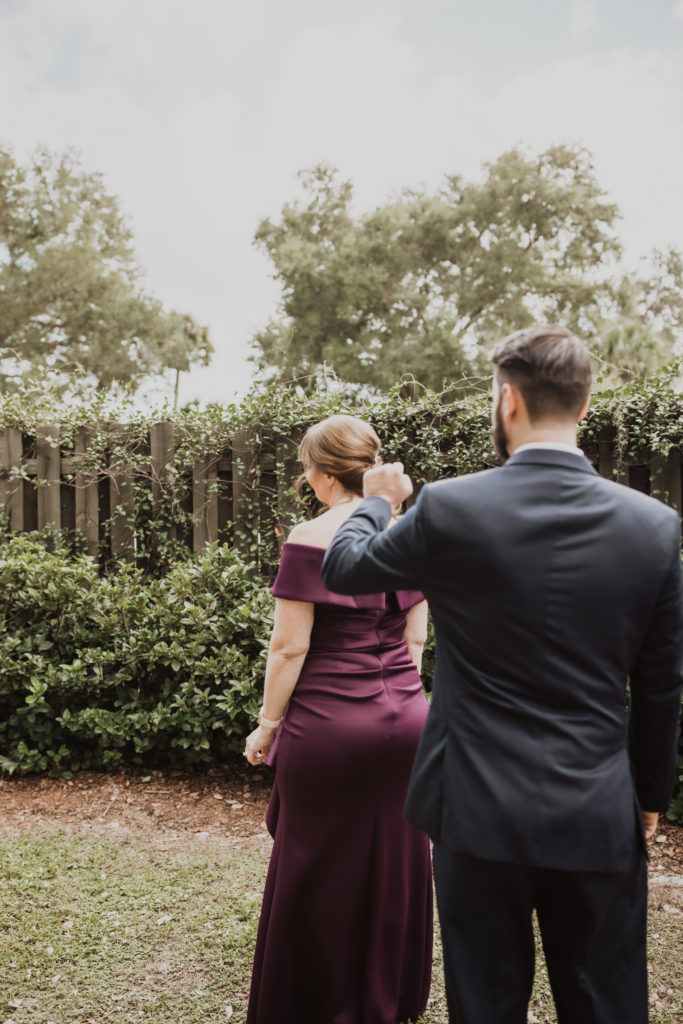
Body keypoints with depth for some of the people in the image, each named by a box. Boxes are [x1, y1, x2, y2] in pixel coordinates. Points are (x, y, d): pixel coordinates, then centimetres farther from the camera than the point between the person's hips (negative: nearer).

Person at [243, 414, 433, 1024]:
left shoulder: (311, 541, -15)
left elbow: (290, 647, -14)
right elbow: (416, 637, 8)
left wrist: (268, 725, -4)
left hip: (329, 724, -6)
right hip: (405, 720, 6)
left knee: (319, 868, 12)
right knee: (395, 861, 19)